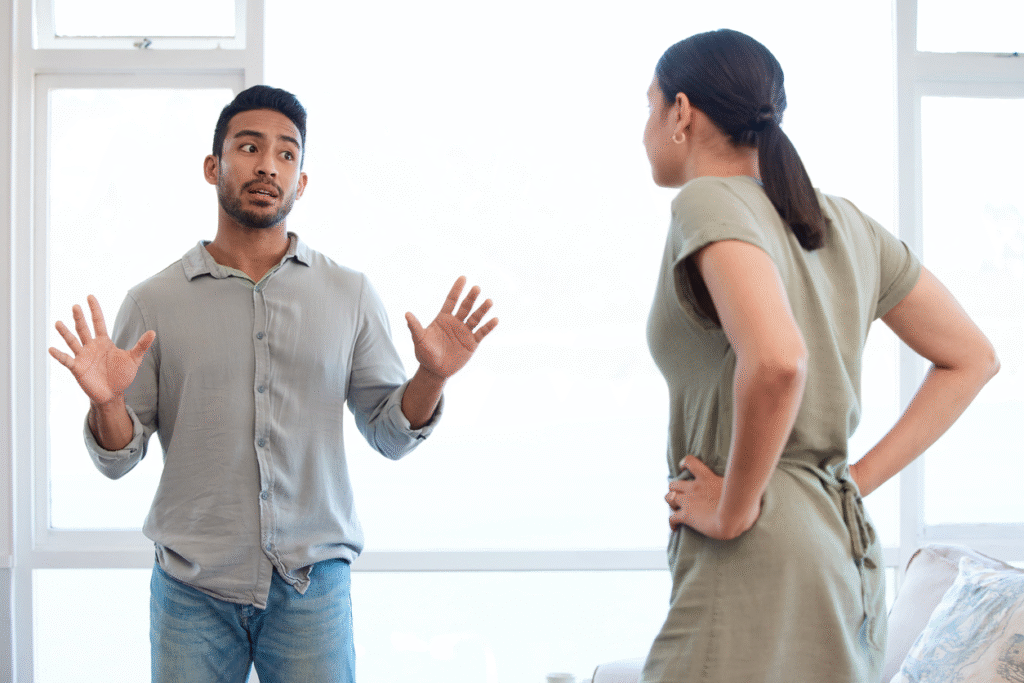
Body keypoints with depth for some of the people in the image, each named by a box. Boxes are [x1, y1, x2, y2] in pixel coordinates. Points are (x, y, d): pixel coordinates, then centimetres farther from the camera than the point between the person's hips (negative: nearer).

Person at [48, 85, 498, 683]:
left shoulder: (350, 295, 5)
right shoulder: (153, 303, 2)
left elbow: (390, 435, 6)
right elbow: (119, 459, 3)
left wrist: (431, 378, -12)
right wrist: (107, 404, -17)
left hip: (314, 585, 1)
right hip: (192, 588, 0)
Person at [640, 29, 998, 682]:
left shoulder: (710, 203, -11)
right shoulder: (846, 223, 11)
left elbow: (777, 362, -29)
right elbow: (972, 358, 17)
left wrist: (734, 511, -16)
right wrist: (857, 479, 12)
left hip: (758, 567, -8)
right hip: (848, 547, 8)